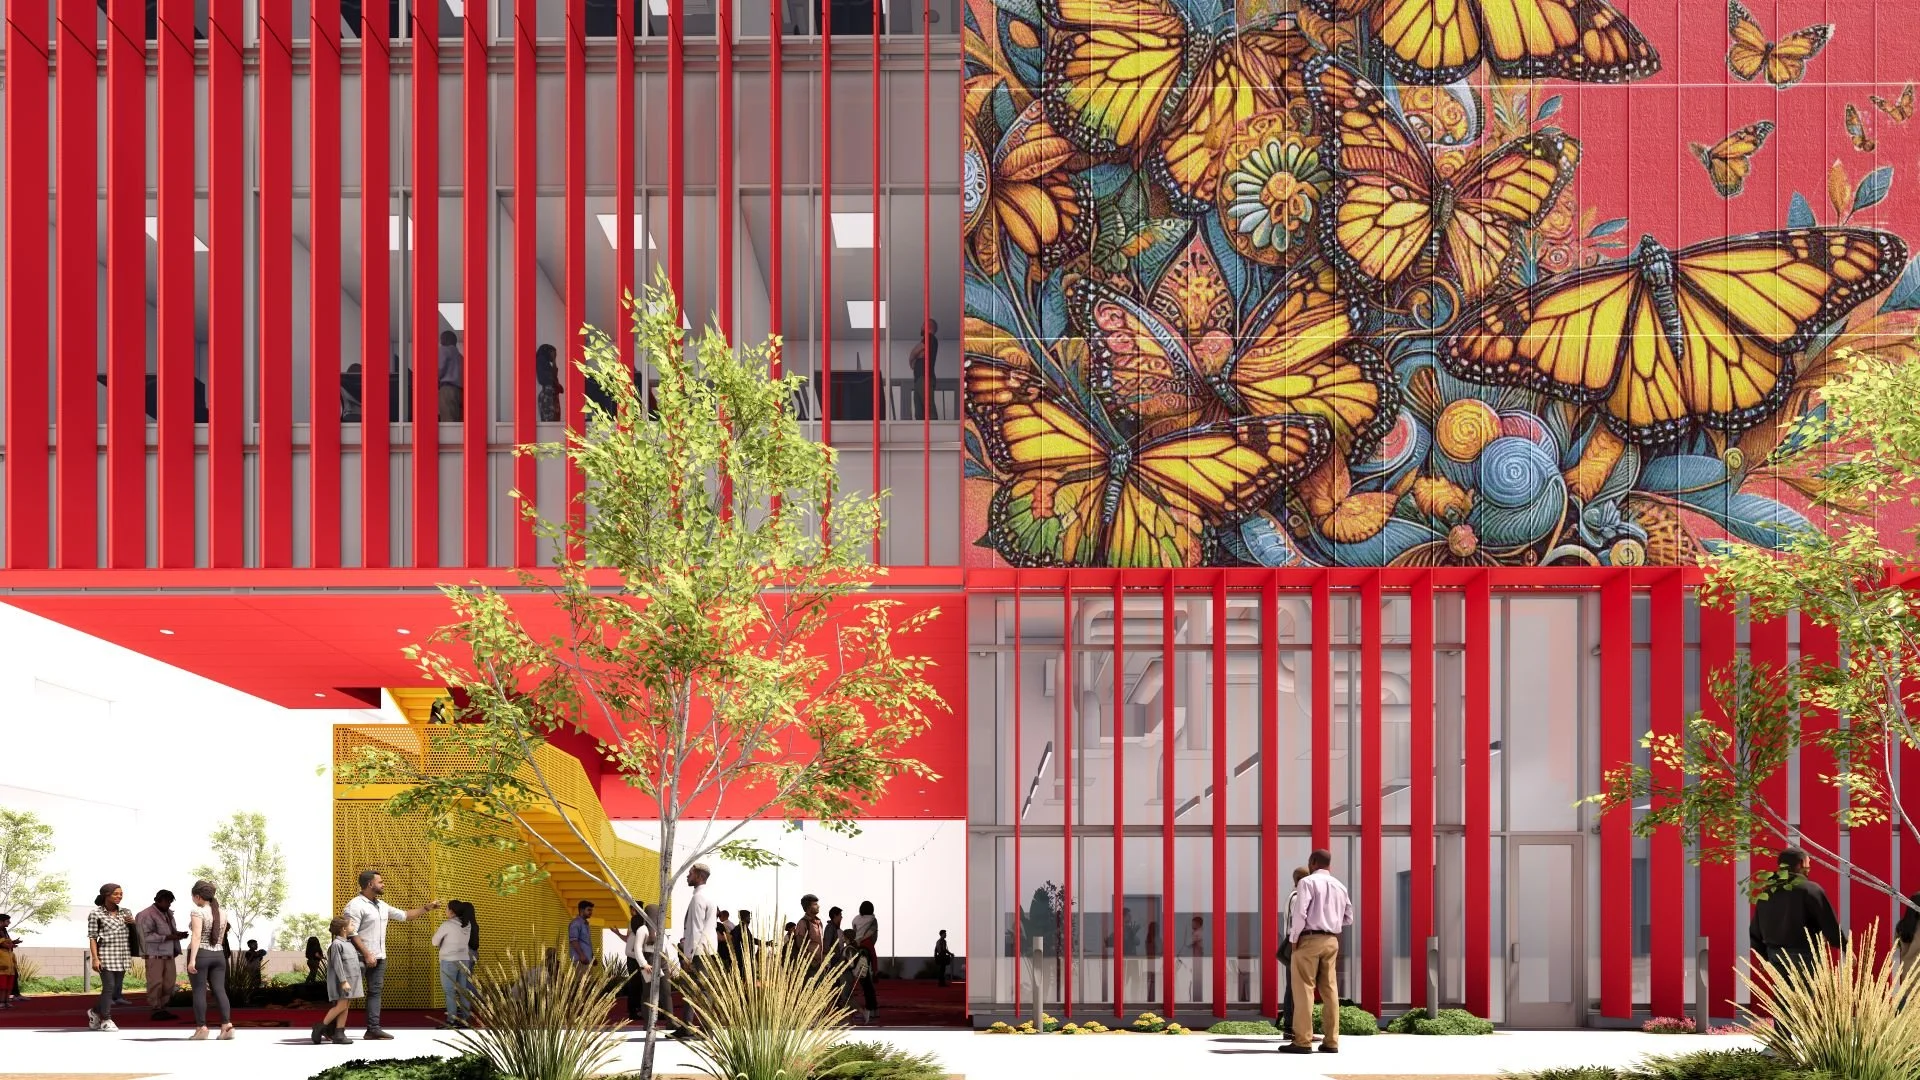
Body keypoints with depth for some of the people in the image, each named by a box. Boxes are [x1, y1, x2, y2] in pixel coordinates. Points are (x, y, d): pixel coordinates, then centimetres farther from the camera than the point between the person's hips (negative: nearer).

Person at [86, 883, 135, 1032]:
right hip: (106, 956, -5)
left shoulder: (125, 913, 11)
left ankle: (95, 1011, 28)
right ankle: (106, 1020, 1)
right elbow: (92, 937, -4)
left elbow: (133, 935, 20)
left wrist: (133, 923, -1)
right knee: (109, 987, -10)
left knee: (116, 990, 7)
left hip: (122, 957, 5)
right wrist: (95, 958, -12)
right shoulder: (96, 914, -2)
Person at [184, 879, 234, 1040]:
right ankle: (227, 1025, -8)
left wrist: (192, 959, -22)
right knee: (219, 990, 2)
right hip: (218, 955, 6)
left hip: (200, 955, -6)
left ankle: (201, 1028, -1)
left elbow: (196, 936, -19)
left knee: (199, 991, -1)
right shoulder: (222, 914, 10)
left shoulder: (198, 912, -10)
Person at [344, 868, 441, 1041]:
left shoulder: (382, 906, 15)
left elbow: (403, 915, 26)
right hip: (361, 957, -8)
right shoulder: (356, 905, -12)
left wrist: (426, 908, 21)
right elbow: (351, 934, -19)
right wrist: (367, 954, -23)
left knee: (375, 992, 6)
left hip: (379, 957, 8)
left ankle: (373, 1029, 6)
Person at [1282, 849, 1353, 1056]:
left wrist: (1293, 938, -7)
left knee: (1304, 989, -5)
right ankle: (1331, 1041, 4)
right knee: (1329, 990, 6)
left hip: (1309, 939, -6)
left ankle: (1303, 1041, -8)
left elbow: (1300, 913, -15)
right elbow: (1348, 918, 18)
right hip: (1332, 941, 6)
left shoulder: (1307, 882, -6)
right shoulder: (1340, 887, 14)